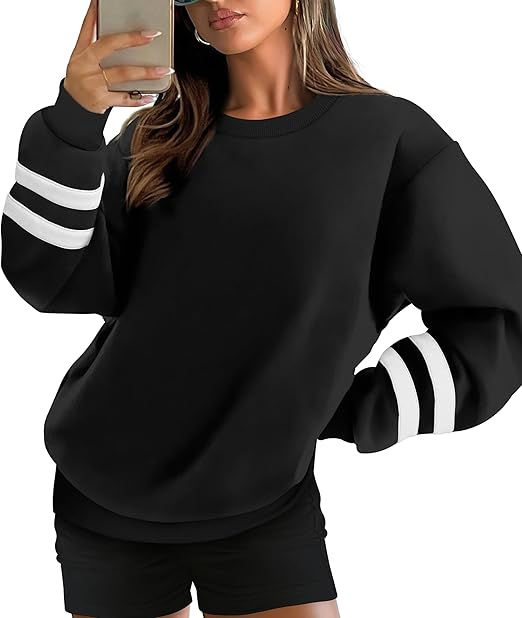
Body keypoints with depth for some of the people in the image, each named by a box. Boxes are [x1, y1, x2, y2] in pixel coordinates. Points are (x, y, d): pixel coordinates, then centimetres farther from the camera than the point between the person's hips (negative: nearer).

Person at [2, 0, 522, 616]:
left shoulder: (391, 138, -8)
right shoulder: (154, 137, 1)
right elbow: (51, 281, -10)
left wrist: (340, 414, -9)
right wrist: (74, 120, -23)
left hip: (263, 511, -2)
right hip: (101, 502, 3)